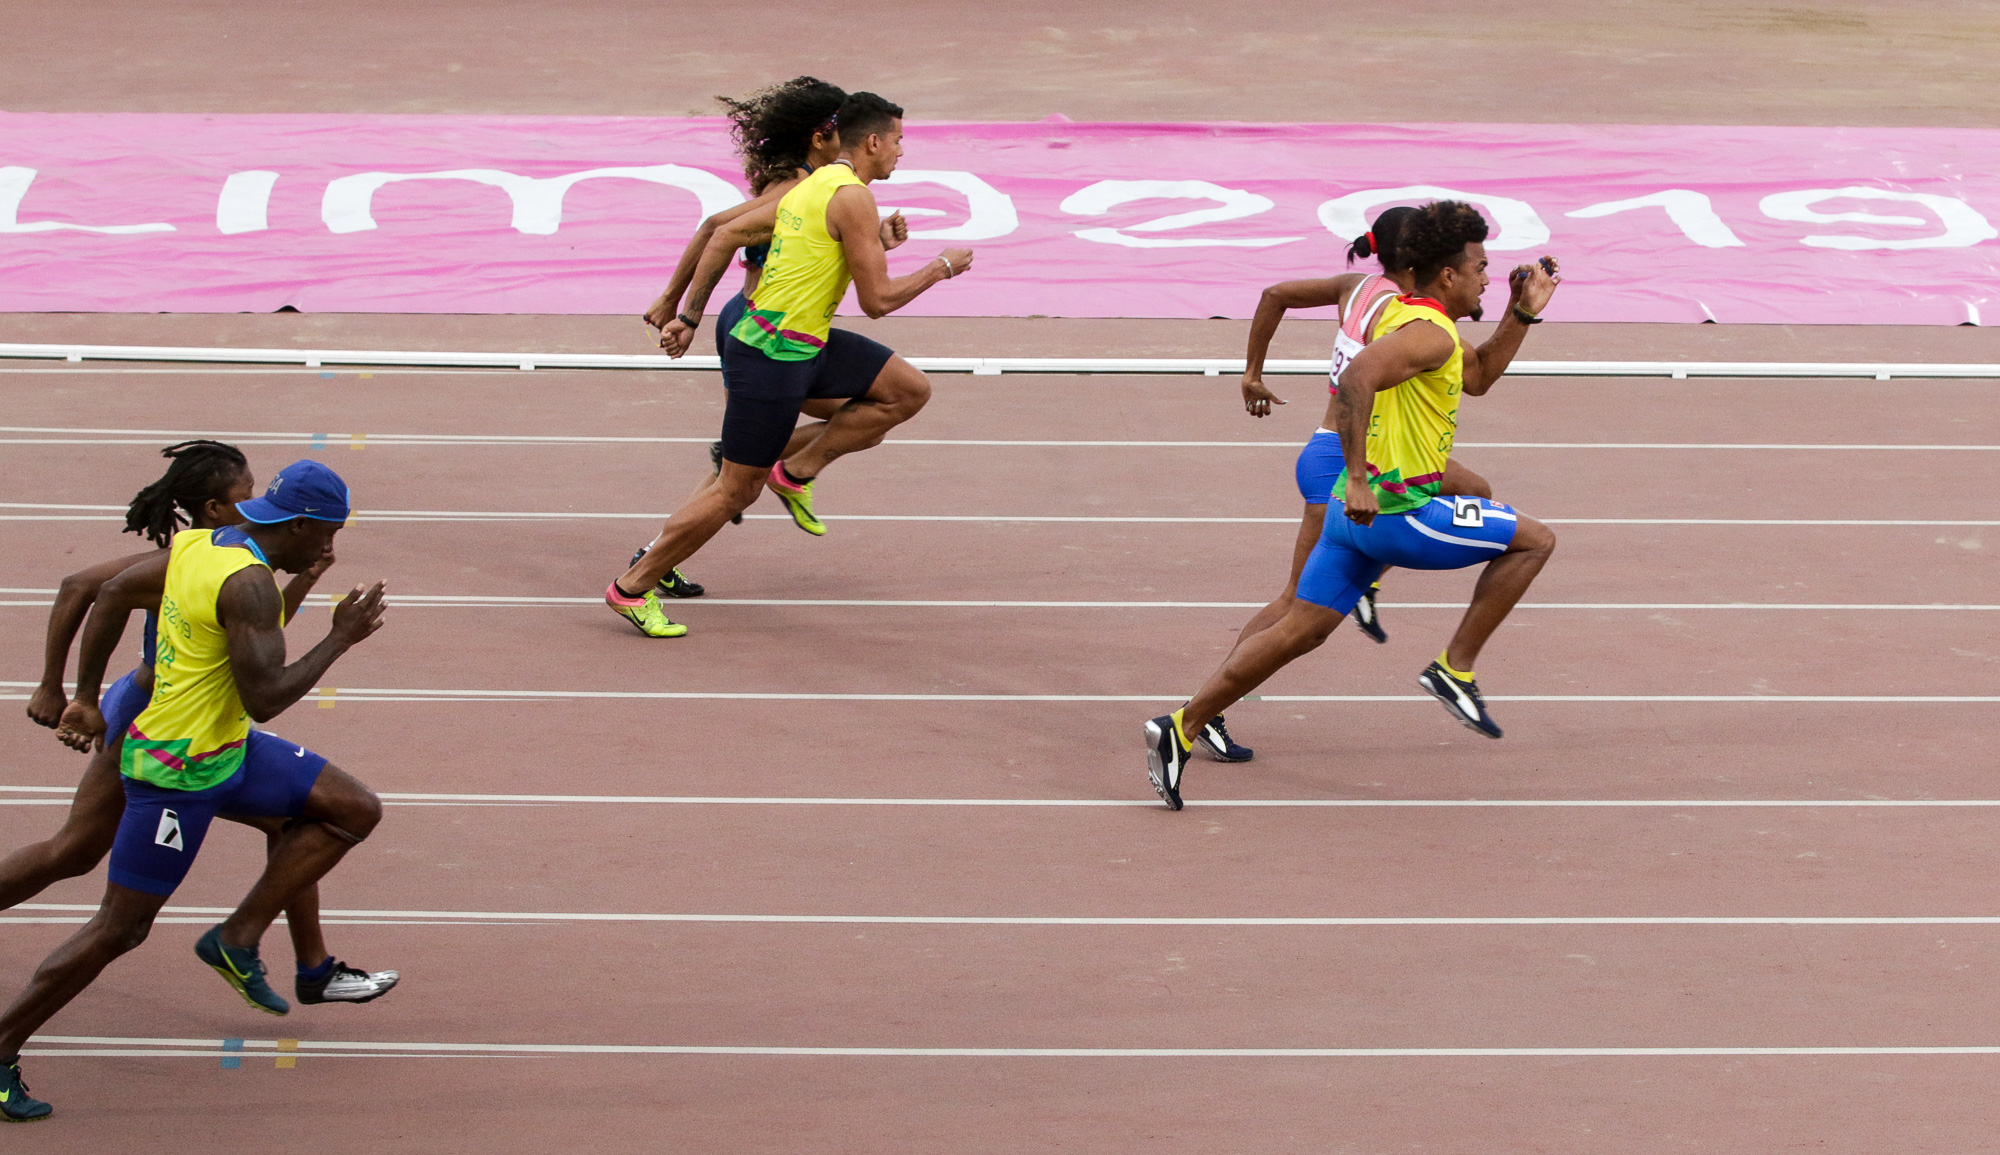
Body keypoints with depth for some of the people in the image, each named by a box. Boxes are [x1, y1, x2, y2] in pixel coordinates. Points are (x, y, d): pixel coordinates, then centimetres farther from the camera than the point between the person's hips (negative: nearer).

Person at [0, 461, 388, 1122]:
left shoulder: (195, 542, 3)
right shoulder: (248, 583, -24)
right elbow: (265, 699, -28)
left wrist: (85, 692, 21)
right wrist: (341, 638, -18)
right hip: (177, 773, -10)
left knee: (356, 811, 7)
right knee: (121, 928, -1)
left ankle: (238, 939, 10)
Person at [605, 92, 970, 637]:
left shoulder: (812, 187, 13)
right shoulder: (853, 198, -16)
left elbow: (724, 236, 14)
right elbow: (877, 300, -16)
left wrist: (689, 316, 18)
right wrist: (942, 268, -2)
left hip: (806, 346, 9)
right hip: (771, 357, -9)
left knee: (909, 389, 7)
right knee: (737, 491, -2)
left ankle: (796, 470, 12)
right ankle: (633, 587, 8)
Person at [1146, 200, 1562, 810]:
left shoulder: (1400, 312, 17)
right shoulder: (1429, 332, -15)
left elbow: (1476, 378, 31)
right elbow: (1356, 379, -32)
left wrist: (1522, 313, 21)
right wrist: (1358, 477, -32)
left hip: (1358, 508, 9)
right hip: (1398, 509, -9)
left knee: (1298, 632, 10)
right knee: (1534, 540, 4)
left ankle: (1180, 729, 5)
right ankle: (1455, 668, 4)